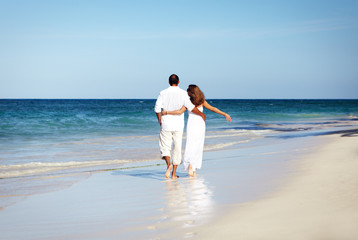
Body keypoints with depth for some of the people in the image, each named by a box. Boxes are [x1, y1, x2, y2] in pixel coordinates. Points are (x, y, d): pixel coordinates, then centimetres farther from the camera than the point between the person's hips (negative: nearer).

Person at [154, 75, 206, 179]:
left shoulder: (163, 93, -2)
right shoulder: (183, 93, -4)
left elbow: (157, 108, -3)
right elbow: (190, 107, -10)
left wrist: (160, 121, 12)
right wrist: (201, 114, 4)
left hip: (166, 124, 0)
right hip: (178, 125, 0)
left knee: (165, 146, 7)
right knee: (177, 147, 9)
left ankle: (168, 164, -23)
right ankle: (174, 173, 12)